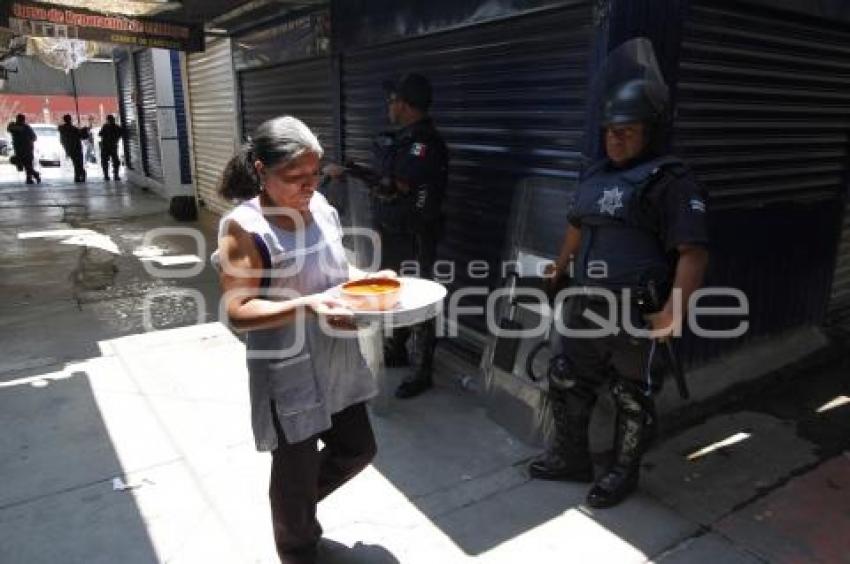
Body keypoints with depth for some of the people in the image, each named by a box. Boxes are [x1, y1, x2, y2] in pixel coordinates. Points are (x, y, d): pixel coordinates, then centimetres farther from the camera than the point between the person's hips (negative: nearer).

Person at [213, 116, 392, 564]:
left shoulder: (320, 206, 1)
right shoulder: (244, 227, -19)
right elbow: (237, 312, -23)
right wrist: (306, 305, -36)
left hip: (338, 361, 7)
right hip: (289, 373, -7)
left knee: (357, 449, 21)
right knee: (296, 471, 13)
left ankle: (301, 501, 50)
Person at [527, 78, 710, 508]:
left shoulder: (669, 180, -12)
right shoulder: (596, 175, 12)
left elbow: (693, 251, -18)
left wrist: (674, 311, -26)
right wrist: (560, 269, 33)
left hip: (636, 312, -8)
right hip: (586, 305, 8)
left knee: (631, 397, 9)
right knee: (566, 380, 17)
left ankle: (624, 473, 30)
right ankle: (571, 458, 36)